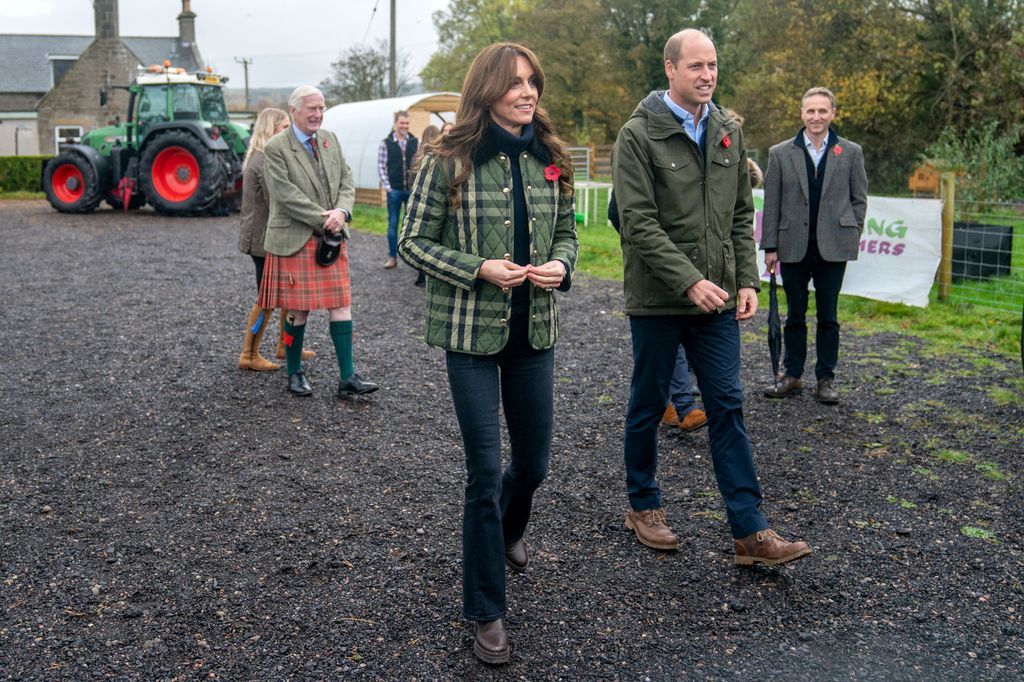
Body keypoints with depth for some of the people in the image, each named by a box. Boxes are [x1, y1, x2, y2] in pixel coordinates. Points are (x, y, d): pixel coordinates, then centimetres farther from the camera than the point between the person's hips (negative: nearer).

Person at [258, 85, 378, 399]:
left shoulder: (330, 140, 10)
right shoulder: (276, 148, -9)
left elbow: (346, 181, 9)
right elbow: (287, 195, -15)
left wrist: (341, 212, -11)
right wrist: (324, 221, -15)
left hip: (332, 238, 5)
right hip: (295, 240, -5)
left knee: (341, 305, 2)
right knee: (299, 311, 3)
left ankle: (348, 378, 6)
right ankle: (294, 373, 22)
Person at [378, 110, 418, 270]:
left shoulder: (416, 142, 3)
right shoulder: (386, 143, 0)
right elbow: (381, 166, 0)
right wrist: (387, 186, -6)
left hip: (413, 189, 1)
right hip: (394, 190, -1)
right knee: (393, 223, 4)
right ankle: (392, 257, 11)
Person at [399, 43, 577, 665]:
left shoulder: (550, 157, 4)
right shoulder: (450, 160, -9)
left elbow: (568, 232, 14)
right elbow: (413, 242, -6)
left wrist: (561, 266, -9)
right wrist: (479, 269, -19)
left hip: (536, 330, 5)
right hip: (472, 331, -4)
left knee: (533, 463, 15)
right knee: (486, 470, -2)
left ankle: (507, 533, 51)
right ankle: (487, 613, 15)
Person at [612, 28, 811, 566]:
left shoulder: (728, 133, 10)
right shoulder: (639, 135, -8)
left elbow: (741, 215, 13)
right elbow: (639, 223, -16)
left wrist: (747, 281, 3)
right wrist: (689, 281, -23)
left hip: (717, 301, 5)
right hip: (656, 300, -4)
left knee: (727, 408, 3)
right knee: (648, 406, 9)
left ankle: (750, 531, 7)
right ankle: (643, 506, 28)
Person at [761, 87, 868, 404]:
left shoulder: (851, 152, 5)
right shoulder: (780, 153, 4)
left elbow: (859, 199, 9)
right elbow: (772, 204, 3)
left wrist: (851, 238, 1)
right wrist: (770, 247, -1)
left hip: (833, 247, 0)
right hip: (794, 247, 0)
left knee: (828, 317, 6)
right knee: (795, 315, 10)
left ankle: (825, 379, 16)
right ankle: (792, 376, 20)